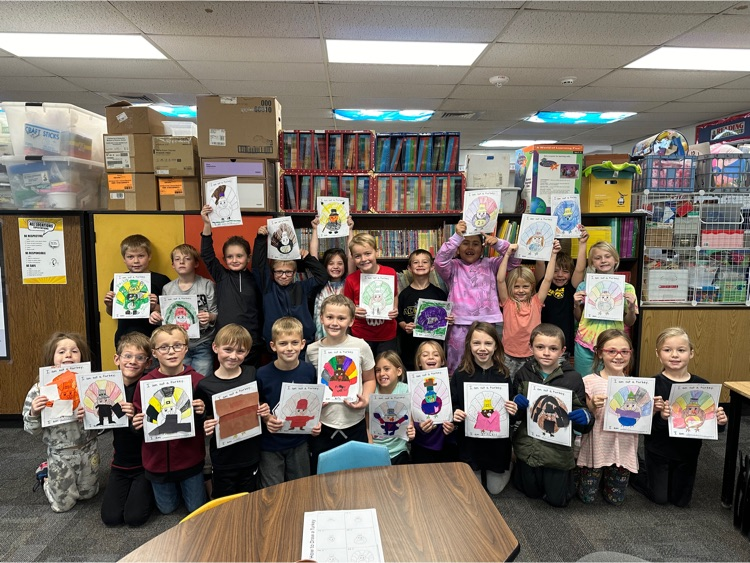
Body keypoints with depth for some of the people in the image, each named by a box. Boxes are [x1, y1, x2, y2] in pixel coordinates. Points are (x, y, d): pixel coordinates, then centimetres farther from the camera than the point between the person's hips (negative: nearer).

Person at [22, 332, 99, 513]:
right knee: (62, 504, 12)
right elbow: (31, 429, -6)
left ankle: (55, 478, 48)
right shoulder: (40, 389, -13)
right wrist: (34, 414, -26)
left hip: (88, 450, 1)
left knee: (87, 494, 21)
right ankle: (48, 476, 40)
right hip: (59, 454, -1)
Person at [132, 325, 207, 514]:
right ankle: (173, 485, 48)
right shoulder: (145, 383, -12)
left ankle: (187, 483, 43)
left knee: (197, 509, 15)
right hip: (158, 458, 1)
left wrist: (202, 413, -25)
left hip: (190, 457, -1)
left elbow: (207, 423, -4)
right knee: (167, 508, 19)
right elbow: (138, 418, 0)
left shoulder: (198, 380, -14)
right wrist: (137, 425, -21)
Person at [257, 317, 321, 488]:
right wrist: (266, 419, -22)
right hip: (270, 444, -2)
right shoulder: (263, 374, -16)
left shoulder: (309, 371, -8)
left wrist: (316, 422, -9)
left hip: (299, 443, 2)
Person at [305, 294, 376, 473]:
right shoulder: (312, 350, -2)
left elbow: (369, 379, 6)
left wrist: (365, 399, -11)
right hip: (322, 425, 1)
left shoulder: (361, 347, -5)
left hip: (354, 424, -1)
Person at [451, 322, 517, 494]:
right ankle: (477, 472, 44)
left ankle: (506, 464, 44)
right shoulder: (460, 374, -10)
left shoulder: (503, 374, -7)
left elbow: (512, 404, 1)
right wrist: (455, 414, -25)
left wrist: (513, 410, -21)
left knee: (495, 489, 15)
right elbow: (453, 405, -4)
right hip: (469, 441, 0)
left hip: (497, 440, 0)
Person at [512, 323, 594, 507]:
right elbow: (515, 415, 1)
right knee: (531, 493, 20)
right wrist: (517, 405, -21)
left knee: (557, 500, 14)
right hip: (528, 448, 2)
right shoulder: (523, 374, -6)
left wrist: (585, 418, -28)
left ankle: (566, 475, 41)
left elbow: (581, 419, -6)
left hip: (558, 449, -1)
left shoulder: (573, 378, -12)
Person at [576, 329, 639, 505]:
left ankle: (605, 477, 41)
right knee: (587, 497, 7)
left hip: (623, 449, 3)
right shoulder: (590, 382, -12)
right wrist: (592, 407, -30)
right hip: (596, 448, -2)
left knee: (616, 499, 13)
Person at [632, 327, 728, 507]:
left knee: (681, 500, 18)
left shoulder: (702, 385, -9)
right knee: (660, 498, 12)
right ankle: (632, 473, 36)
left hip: (688, 452, 3)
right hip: (659, 451, -3)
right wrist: (661, 417, -40)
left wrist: (721, 422, -21)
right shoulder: (654, 385, -19)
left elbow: (711, 423, 0)